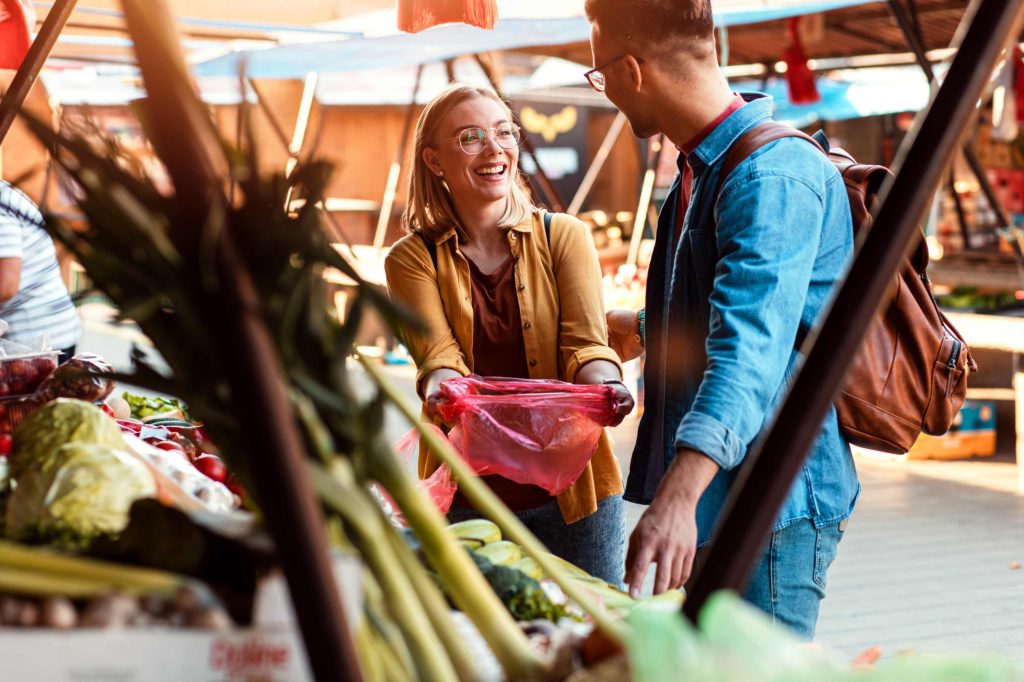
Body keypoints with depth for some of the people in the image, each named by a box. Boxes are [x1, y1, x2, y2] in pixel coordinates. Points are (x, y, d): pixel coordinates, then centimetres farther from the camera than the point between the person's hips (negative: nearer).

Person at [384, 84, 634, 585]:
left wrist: (604, 385, -29)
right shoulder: (412, 258, 4)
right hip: (466, 499, -1)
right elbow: (437, 354, -11)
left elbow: (585, 341, -7)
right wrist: (442, 389, -34)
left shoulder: (564, 237, 6)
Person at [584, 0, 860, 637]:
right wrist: (640, 330, 47)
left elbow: (751, 350, -34)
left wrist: (678, 495, -45)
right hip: (711, 498, 10)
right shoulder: (702, 168, 14)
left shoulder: (774, 176, -20)